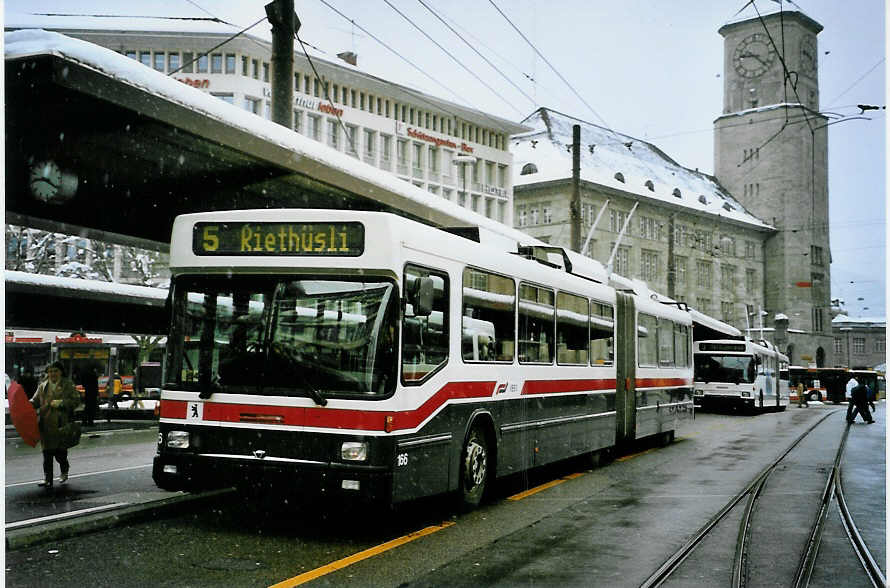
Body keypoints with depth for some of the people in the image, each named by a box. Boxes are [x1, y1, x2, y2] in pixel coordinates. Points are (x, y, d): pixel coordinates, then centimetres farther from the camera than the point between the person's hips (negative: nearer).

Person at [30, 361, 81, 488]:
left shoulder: (68, 385, 2)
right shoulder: (43, 386, 12)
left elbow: (76, 400, -3)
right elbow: (35, 401, 13)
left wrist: (60, 403, -15)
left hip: (61, 424, -3)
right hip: (45, 424, 3)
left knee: (60, 452, 2)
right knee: (47, 453, 2)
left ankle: (64, 473, 29)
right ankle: (47, 479, 6)